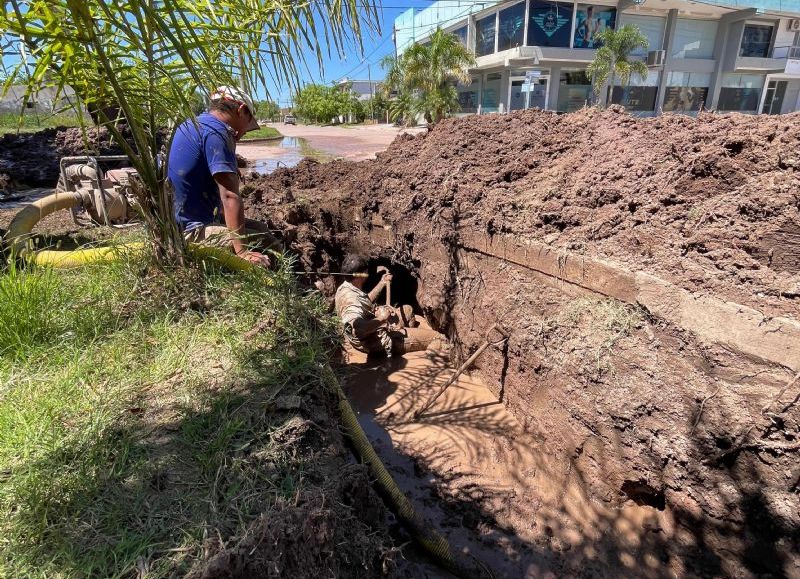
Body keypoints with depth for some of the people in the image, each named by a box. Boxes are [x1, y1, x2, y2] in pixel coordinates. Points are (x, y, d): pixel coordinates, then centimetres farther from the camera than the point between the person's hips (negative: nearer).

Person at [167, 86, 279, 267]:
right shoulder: (215, 132, -17)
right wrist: (242, 251, -30)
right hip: (195, 230, -11)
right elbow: (230, 196, -27)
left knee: (261, 229, 19)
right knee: (271, 247, -18)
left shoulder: (193, 124, 13)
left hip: (185, 219, 11)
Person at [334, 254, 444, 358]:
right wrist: (381, 319, -34)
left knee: (407, 310, 35)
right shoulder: (350, 299, -30)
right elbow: (357, 328, -47)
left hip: (378, 329, 11)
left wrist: (382, 284, 24)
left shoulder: (345, 288, 3)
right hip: (379, 341, -11)